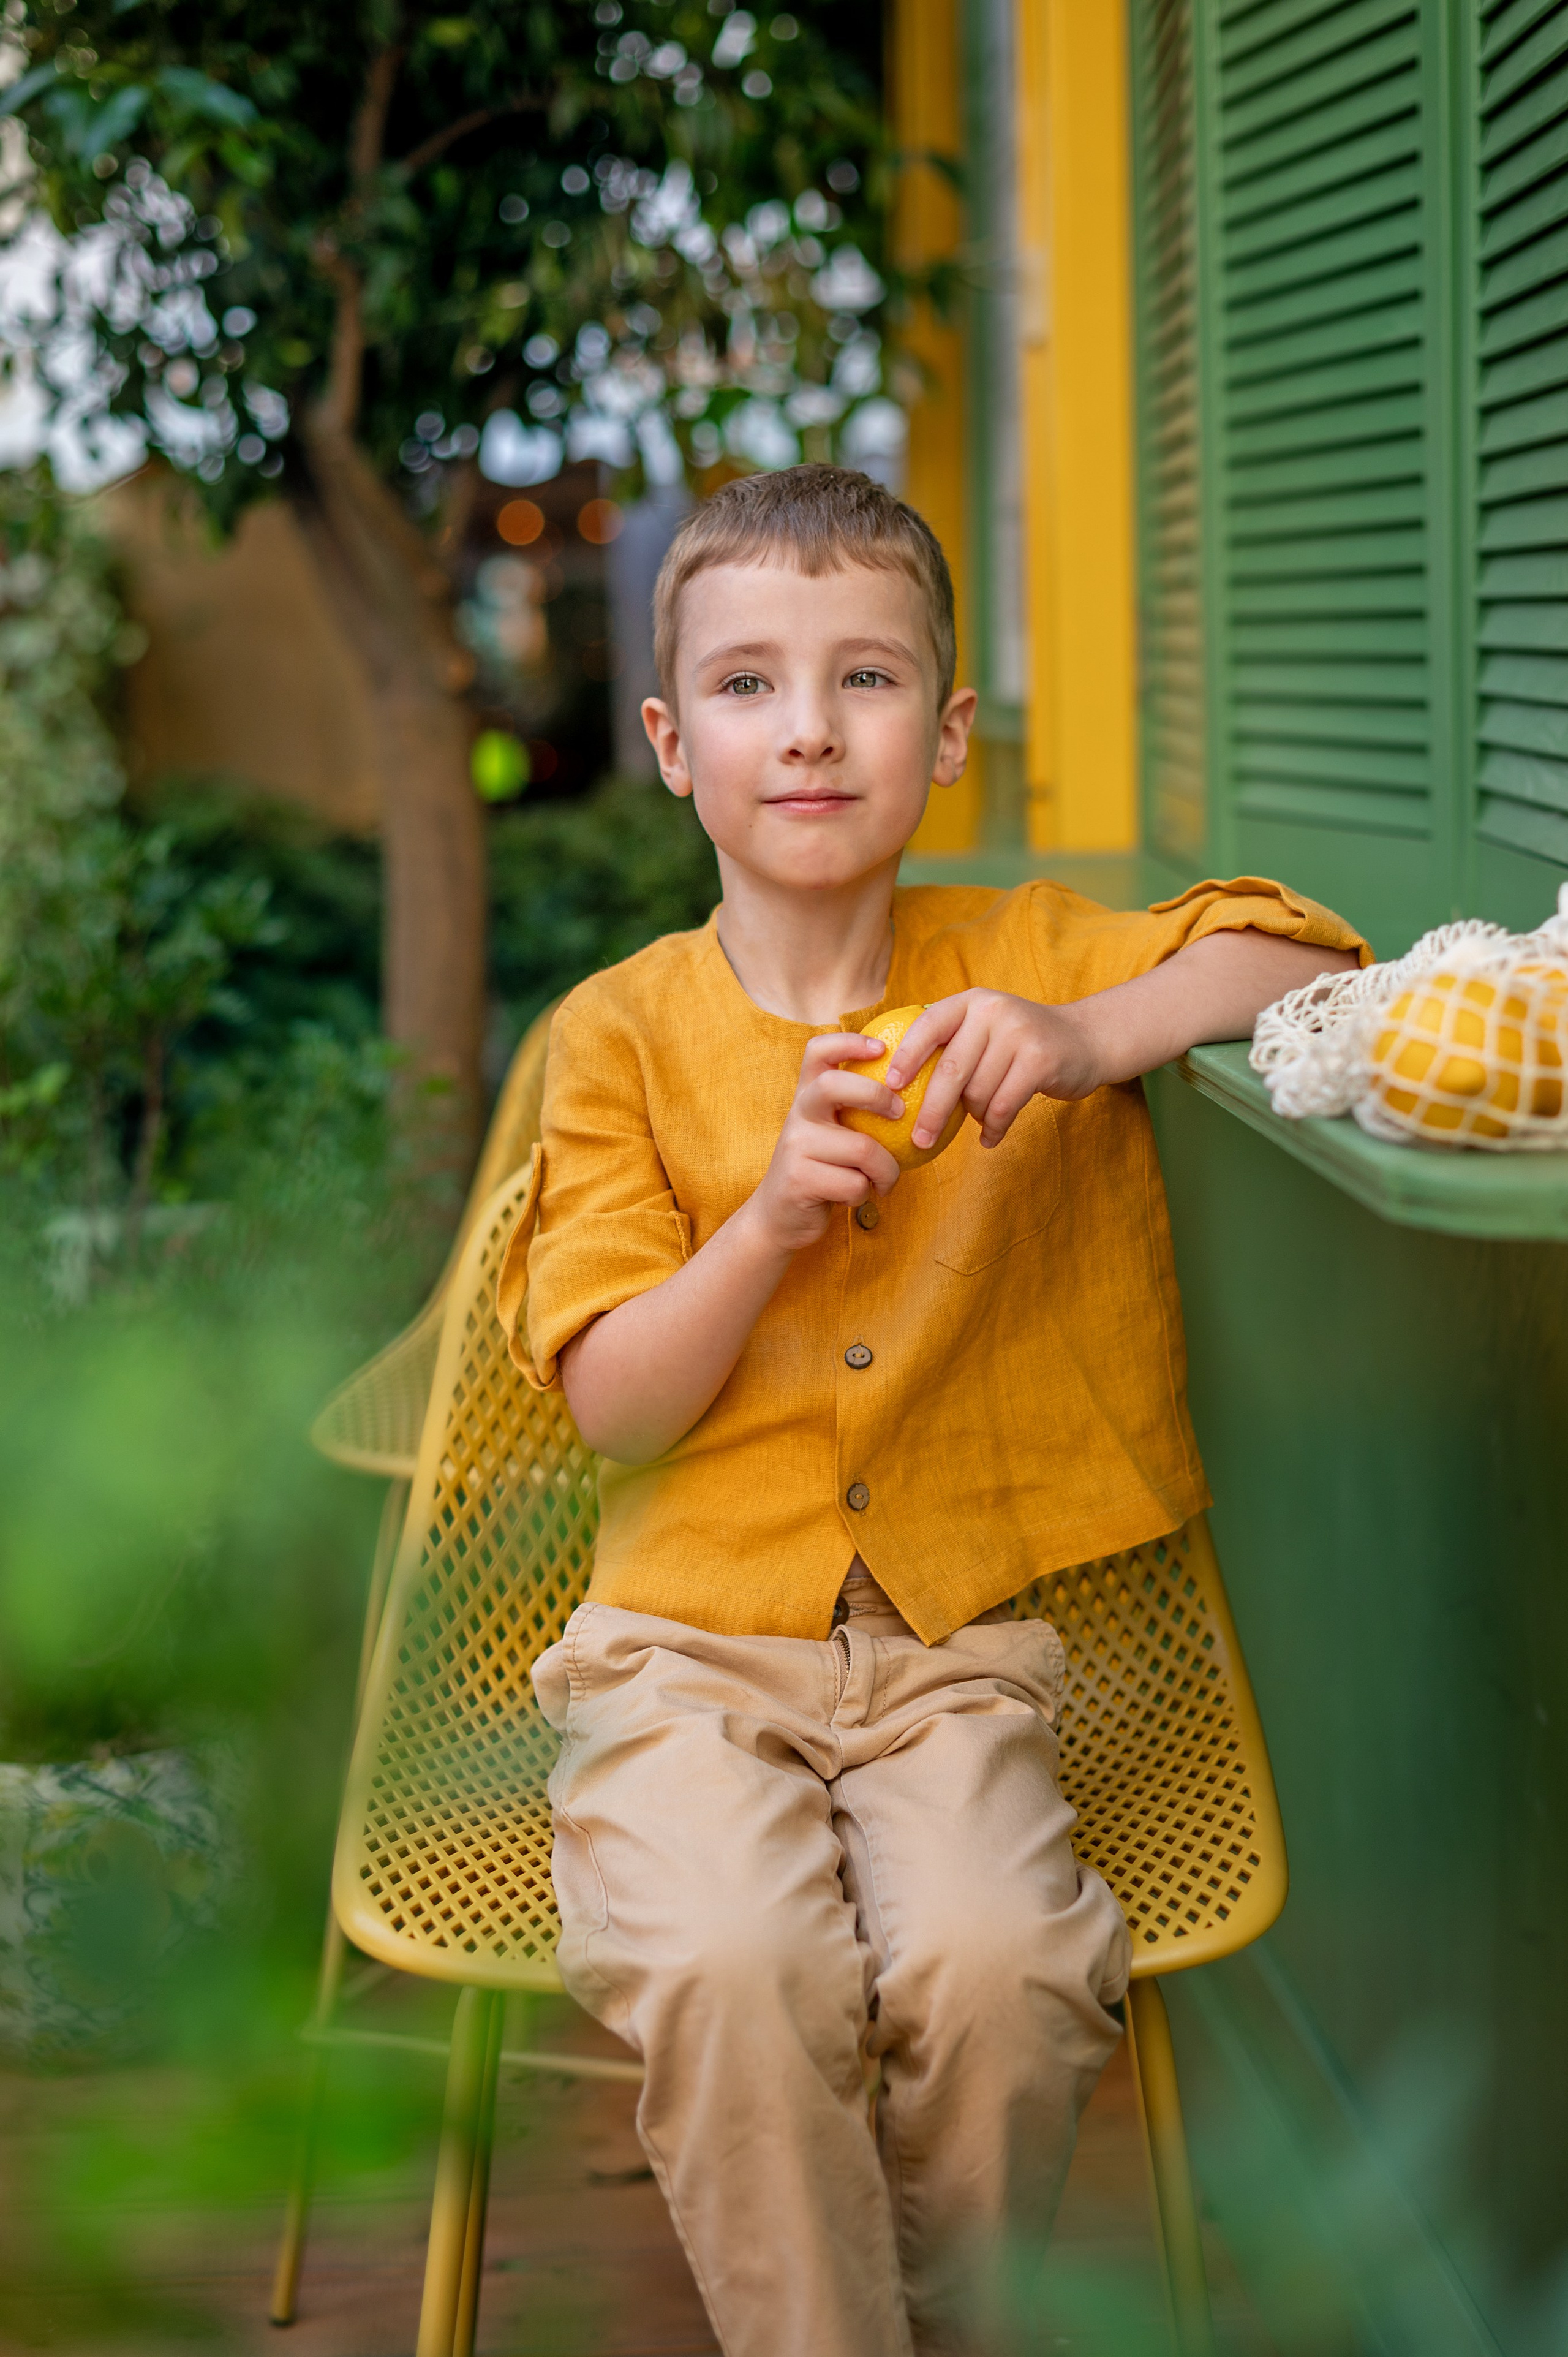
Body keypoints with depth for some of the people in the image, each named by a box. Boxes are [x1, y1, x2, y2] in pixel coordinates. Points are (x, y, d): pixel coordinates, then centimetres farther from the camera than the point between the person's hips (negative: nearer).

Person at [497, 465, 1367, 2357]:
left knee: (998, 1968, -27)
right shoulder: (622, 1033, 3)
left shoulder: (1019, 960, 7)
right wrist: (766, 1221, -19)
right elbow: (614, 1403, -1)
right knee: (732, 1970, -30)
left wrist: (1087, 1036, -17)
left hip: (954, 1646, 1)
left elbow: (1306, 952, -1)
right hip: (688, 1642, 0)